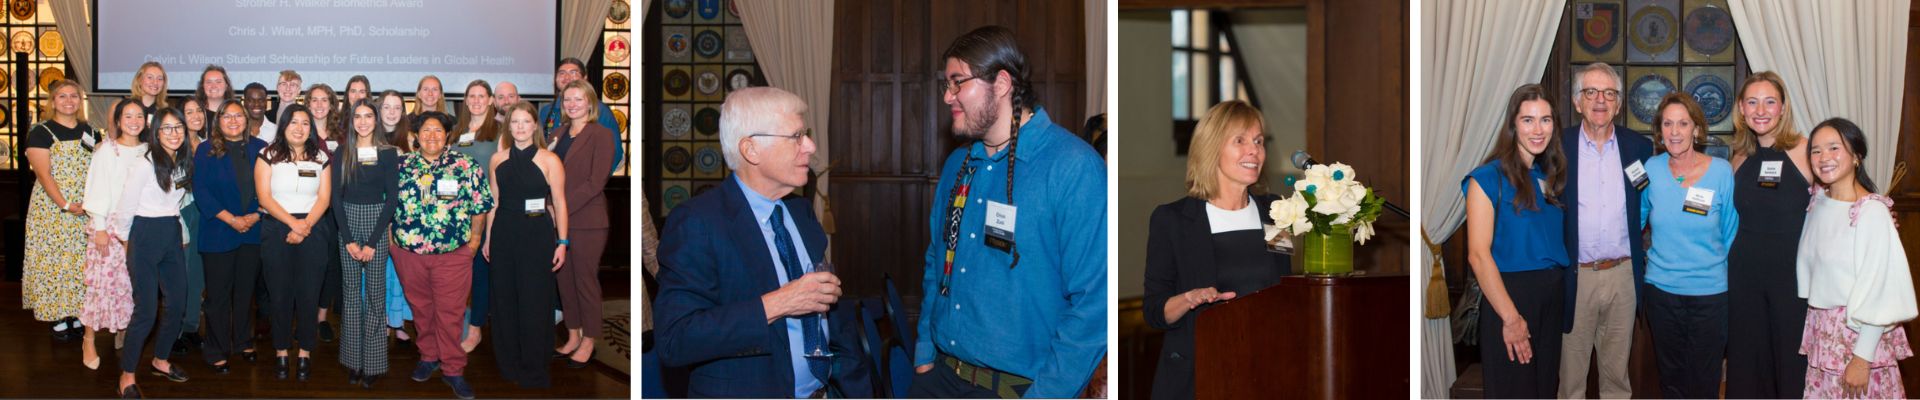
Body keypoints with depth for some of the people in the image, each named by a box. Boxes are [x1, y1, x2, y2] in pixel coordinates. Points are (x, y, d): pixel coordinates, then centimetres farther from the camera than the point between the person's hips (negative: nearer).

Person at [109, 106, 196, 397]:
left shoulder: (184, 162, 8)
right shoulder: (145, 163, -14)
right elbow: (127, 205, -8)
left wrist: (182, 234, 10)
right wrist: (120, 235, 3)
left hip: (172, 235, 7)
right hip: (145, 235, -7)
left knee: (178, 304, 9)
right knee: (146, 310, -7)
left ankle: (161, 361, 29)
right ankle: (127, 375, 6)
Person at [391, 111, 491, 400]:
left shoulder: (466, 167, -2)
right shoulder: (402, 166, 5)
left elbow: (480, 205, 3)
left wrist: (474, 236, 1)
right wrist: (390, 236, 11)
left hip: (453, 254, -2)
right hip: (408, 253, 3)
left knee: (450, 312, 0)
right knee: (421, 308, 13)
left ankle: (453, 370, 10)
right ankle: (428, 356, 30)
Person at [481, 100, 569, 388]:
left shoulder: (549, 160, -4)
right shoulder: (497, 160, 7)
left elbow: (559, 203, -4)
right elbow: (493, 202, 13)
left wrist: (562, 242, -7)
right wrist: (488, 238, 11)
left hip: (538, 234, -3)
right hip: (505, 233, 4)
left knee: (535, 302, 0)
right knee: (505, 300, 8)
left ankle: (534, 372, 11)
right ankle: (510, 366, 21)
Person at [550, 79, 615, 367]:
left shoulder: (601, 135, -7)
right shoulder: (558, 134, 13)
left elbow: (596, 182, -14)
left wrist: (563, 207, -17)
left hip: (587, 221, -6)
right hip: (559, 220, 6)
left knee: (586, 280, 1)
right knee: (564, 279, 10)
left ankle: (588, 341, 11)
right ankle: (573, 336, 20)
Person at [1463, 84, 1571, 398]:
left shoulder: (1551, 177, 11)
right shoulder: (1489, 178, -9)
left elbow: (1557, 240, 15)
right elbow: (1478, 254, -15)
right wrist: (1511, 317, -19)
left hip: (1554, 297, 6)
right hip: (1510, 293, -6)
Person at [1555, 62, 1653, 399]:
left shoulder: (1639, 147, 3)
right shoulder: (1558, 146, -3)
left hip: (1623, 274, 2)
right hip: (1574, 277, -2)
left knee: (1617, 368, 13)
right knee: (1571, 369, 6)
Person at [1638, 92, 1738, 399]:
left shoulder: (1721, 172, -7)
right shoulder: (1651, 169, -2)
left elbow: (1731, 234, 0)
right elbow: (1636, 220, 12)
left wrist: (1733, 283, 0)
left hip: (1710, 292, -2)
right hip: (1661, 289, 2)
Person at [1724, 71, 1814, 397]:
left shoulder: (1804, 152, -8)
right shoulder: (1741, 158, 7)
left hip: (1793, 273, -5)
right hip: (1745, 275, 5)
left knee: (1793, 368, 4)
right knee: (1748, 364, 12)